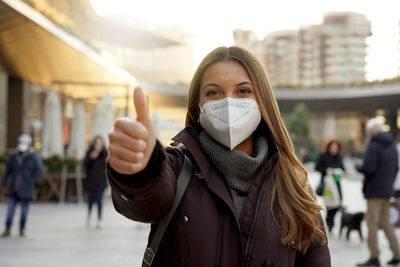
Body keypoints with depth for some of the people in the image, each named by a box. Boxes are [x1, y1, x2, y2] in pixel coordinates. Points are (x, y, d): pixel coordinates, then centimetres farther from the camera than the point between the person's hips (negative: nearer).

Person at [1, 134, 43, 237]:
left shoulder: (34, 157, -3)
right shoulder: (14, 157, 7)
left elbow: (38, 170, -5)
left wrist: (31, 182, -10)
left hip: (25, 189, -3)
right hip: (14, 189, 3)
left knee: (24, 209, 5)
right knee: (10, 209, -2)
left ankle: (22, 229, 16)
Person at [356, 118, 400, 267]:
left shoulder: (374, 146, -16)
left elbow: (368, 168, -24)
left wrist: (358, 167, -4)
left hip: (375, 190, -8)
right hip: (387, 190, 8)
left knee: (372, 223, -3)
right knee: (385, 222, 15)